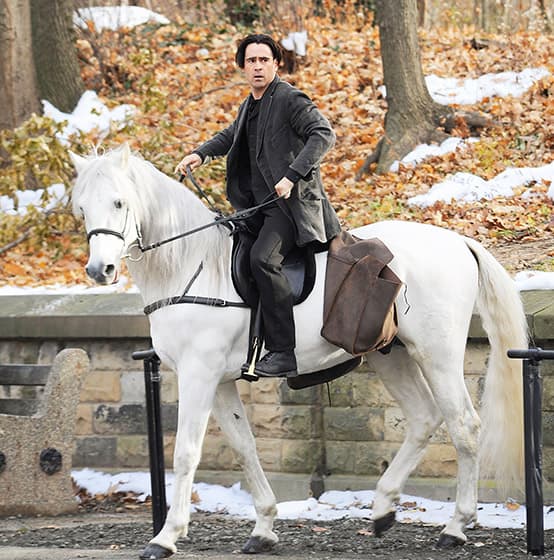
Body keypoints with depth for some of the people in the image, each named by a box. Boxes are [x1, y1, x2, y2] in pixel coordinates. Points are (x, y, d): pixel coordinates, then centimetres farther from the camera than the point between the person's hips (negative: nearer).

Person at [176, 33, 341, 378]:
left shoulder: (290, 100, -9)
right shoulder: (249, 107, 18)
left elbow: (324, 134, -20)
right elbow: (230, 136, 38)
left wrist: (291, 175, -28)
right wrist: (201, 155, 20)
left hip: (292, 202, -10)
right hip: (260, 206, 10)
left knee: (263, 259, -29)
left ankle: (283, 353, -29)